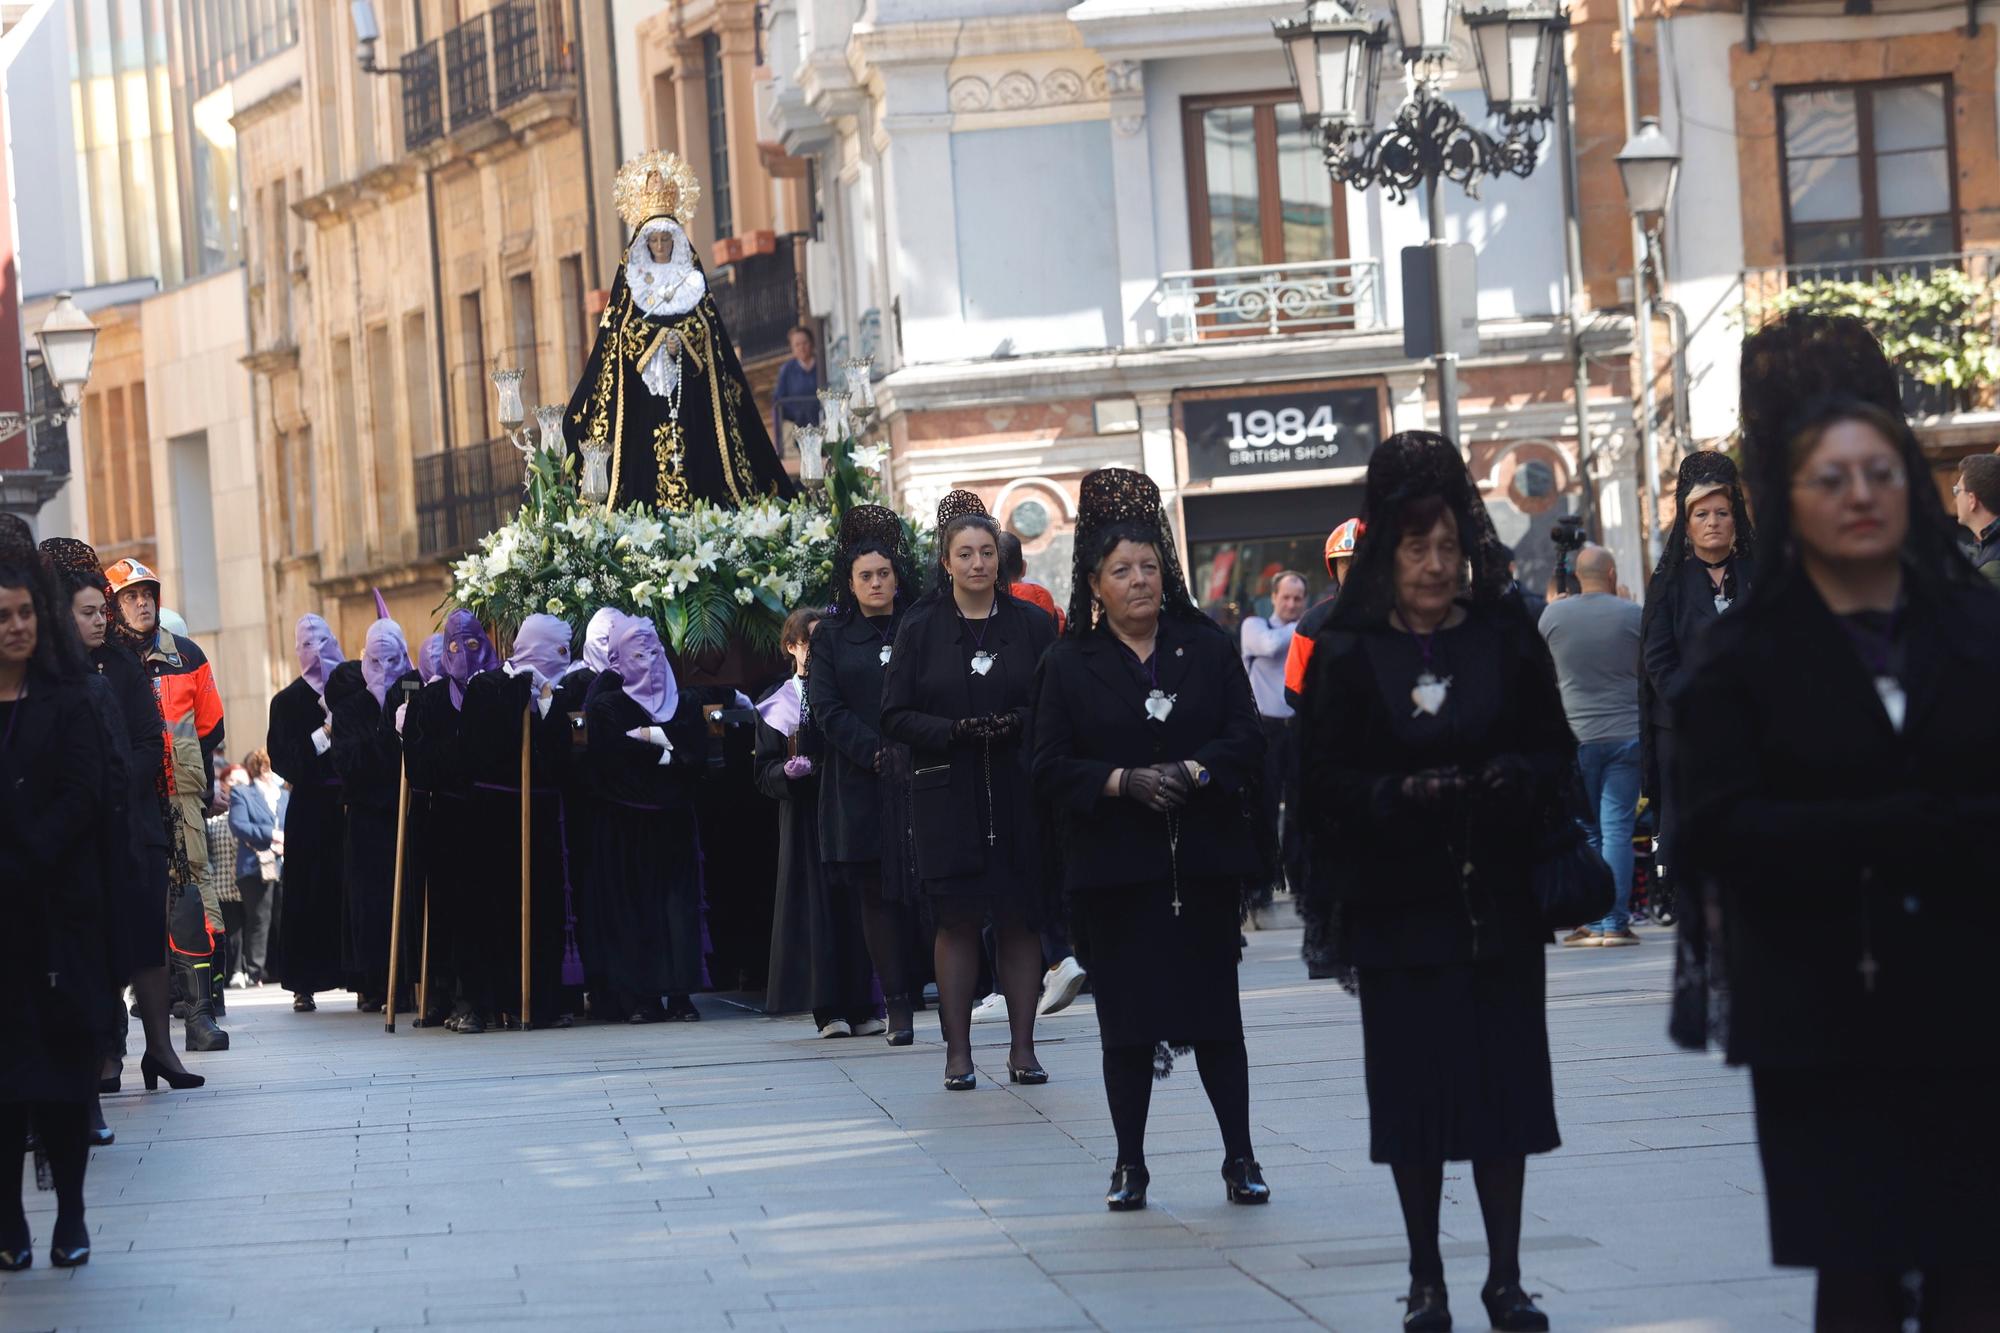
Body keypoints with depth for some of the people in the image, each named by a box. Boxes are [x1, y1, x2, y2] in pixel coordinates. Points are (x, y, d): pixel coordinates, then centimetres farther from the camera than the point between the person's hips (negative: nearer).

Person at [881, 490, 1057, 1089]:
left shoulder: (1032, 625, 5)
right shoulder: (920, 630, 3)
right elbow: (895, 717, 1)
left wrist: (1016, 724, -15)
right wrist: (955, 730, -14)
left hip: (1019, 794, 1)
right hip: (949, 797, -1)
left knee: (1021, 921, 1)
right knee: (957, 922, -1)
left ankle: (1022, 1047, 8)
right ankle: (958, 1051, 3)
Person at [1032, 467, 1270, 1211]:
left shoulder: (1207, 648, 6)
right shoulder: (1069, 667, 4)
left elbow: (1246, 740, 1)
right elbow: (1051, 768, -1)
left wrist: (1192, 771, -16)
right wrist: (1124, 781, -15)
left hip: (1203, 865, 1)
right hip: (1115, 870, -1)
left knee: (1216, 1016, 2)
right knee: (1126, 1022, 2)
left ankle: (1240, 1159, 7)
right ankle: (1129, 1164, 10)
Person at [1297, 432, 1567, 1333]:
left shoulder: (1506, 635, 3)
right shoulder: (1348, 652, 0)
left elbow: (1554, 753, 5)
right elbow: (1322, 778, -2)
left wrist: (1510, 780, -16)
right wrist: (1400, 794, -19)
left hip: (1498, 898, 1)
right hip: (1399, 903, -1)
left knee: (1504, 1082, 2)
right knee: (1412, 1087, 1)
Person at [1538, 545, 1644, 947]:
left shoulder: (1553, 615, 0)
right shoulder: (1632, 615, -4)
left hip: (1575, 736, 1)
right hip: (1626, 731, -1)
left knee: (1585, 831, 8)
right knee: (1618, 829, -1)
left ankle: (1590, 922, 6)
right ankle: (1615, 923, -4)